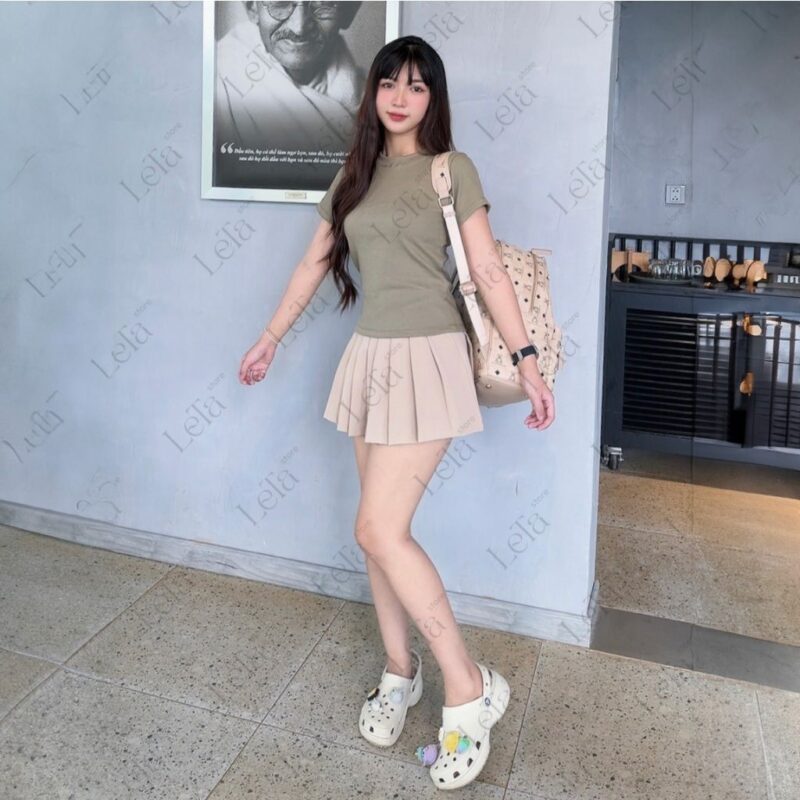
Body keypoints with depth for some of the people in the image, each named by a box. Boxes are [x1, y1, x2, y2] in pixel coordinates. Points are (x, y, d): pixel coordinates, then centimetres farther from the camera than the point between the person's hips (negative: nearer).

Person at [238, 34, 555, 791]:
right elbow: (314, 263, 18)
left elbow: (489, 272, -6)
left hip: (427, 358, -6)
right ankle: (399, 670, 26)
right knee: (381, 528, 9)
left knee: (379, 528, -13)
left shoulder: (452, 168, -1)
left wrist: (528, 361, -12)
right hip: (368, 357, 6)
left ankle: (469, 688, 1)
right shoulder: (355, 173, 14)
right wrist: (268, 339, 22)